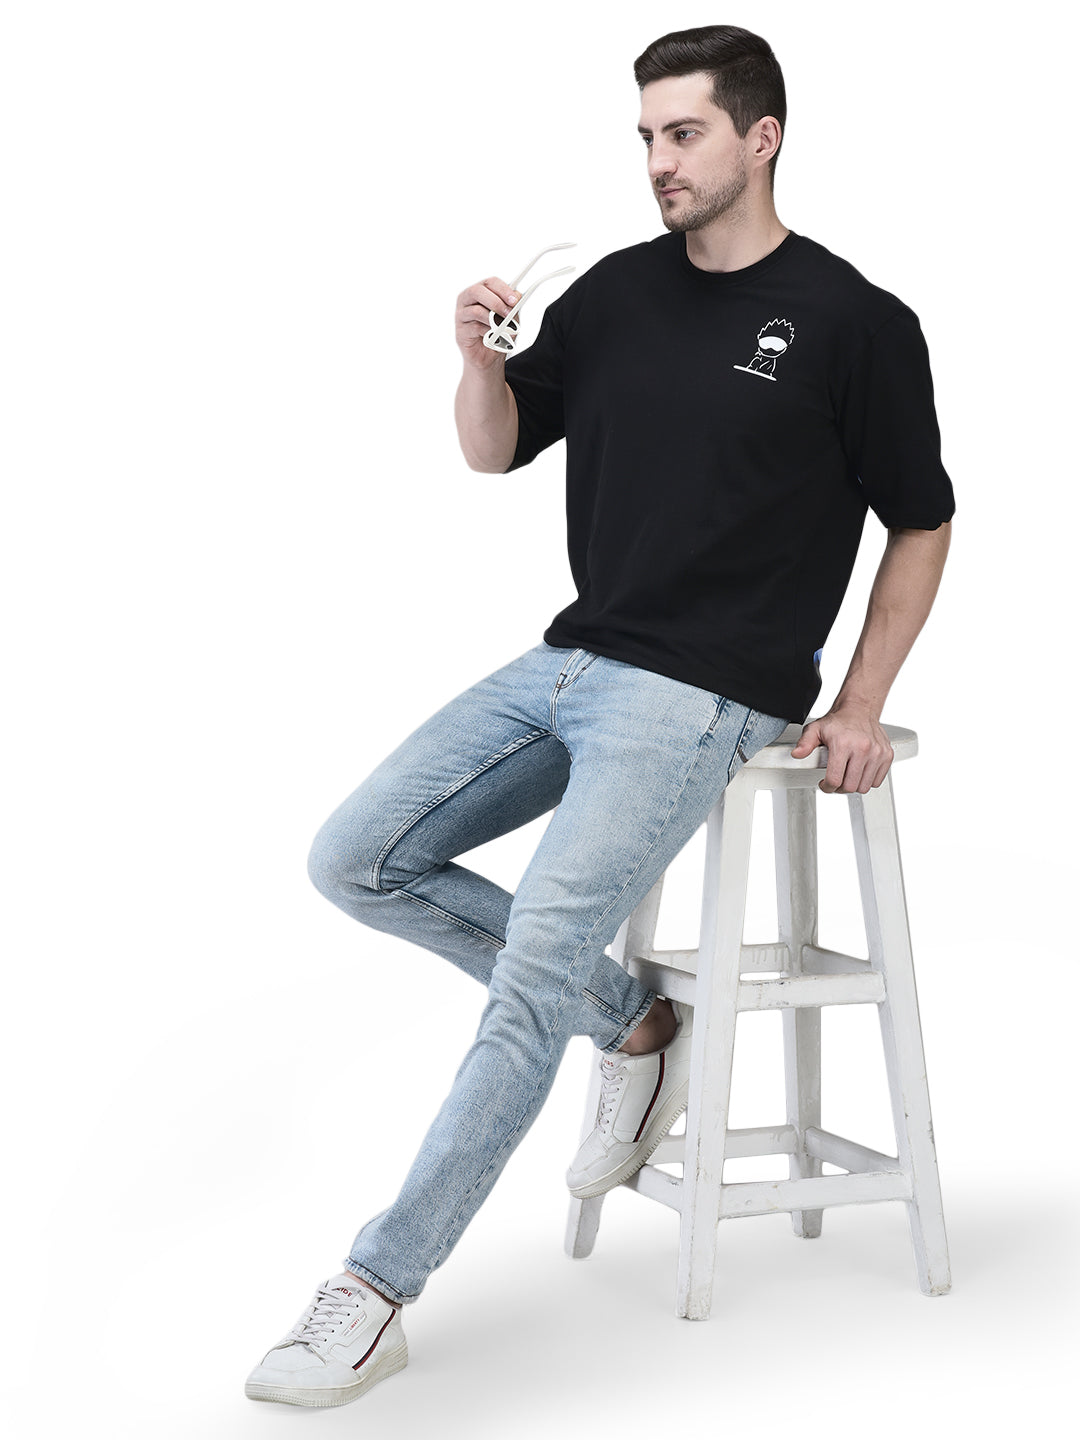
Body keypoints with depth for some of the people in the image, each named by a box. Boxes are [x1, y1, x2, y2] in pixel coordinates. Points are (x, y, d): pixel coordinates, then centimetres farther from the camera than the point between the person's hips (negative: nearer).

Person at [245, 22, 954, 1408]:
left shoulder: (852, 322, -4)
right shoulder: (618, 290, 10)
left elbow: (921, 522, 3)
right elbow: (496, 449, 13)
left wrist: (860, 706, -4)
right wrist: (481, 355, -8)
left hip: (702, 696, -7)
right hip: (567, 662, 7)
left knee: (539, 962, -20)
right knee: (357, 860, -1)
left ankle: (376, 1291, -12)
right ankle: (631, 1023, 11)